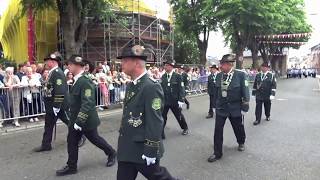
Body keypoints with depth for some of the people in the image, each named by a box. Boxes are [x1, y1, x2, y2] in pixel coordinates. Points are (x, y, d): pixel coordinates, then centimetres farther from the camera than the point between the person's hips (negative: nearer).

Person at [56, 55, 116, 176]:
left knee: (95, 139, 11)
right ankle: (71, 167, 25)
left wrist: (79, 121, -28)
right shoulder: (77, 80, 6)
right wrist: (74, 119, 20)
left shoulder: (85, 81, -25)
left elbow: (88, 104, -29)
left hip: (86, 120, -8)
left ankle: (111, 153, 34)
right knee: (72, 142, 11)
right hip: (75, 119, 8)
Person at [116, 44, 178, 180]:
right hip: (126, 149, 9)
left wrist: (150, 151, -20)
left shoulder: (151, 87, -21)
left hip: (143, 150, -8)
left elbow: (155, 122, -22)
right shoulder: (131, 85, 9)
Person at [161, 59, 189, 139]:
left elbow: (181, 89, -10)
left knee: (179, 115, 16)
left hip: (175, 101, -2)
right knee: (162, 116, -1)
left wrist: (181, 100, -15)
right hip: (164, 101, 3)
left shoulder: (177, 76, -9)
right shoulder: (163, 77, 2)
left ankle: (185, 128, 40)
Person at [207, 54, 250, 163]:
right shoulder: (219, 75, -2)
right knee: (218, 130, -2)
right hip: (221, 108, 3)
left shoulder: (240, 75, -14)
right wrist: (215, 105, 12)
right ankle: (217, 153, 11)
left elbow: (245, 93, -10)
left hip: (235, 108, -2)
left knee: (238, 128, 17)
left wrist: (244, 108, -11)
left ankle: (241, 143, 48)